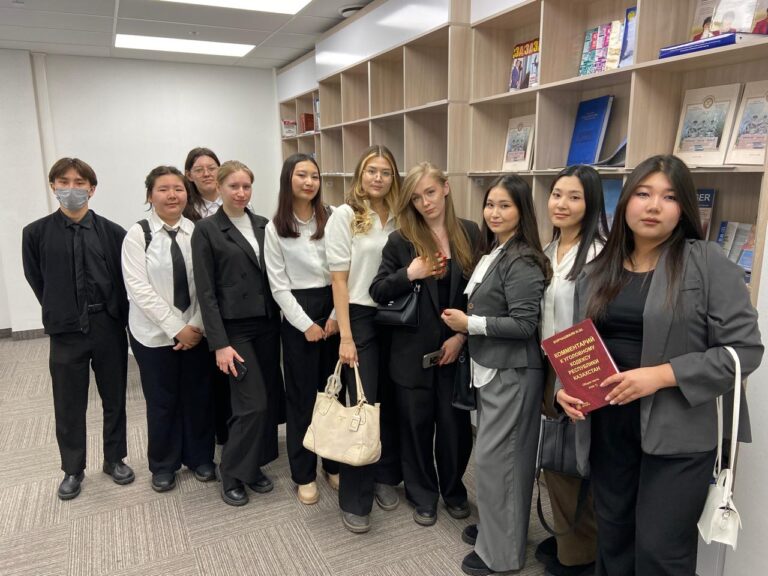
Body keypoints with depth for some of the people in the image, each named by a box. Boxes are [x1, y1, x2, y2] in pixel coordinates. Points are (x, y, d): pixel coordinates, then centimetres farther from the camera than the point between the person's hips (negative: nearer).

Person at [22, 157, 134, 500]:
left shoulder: (112, 232, -6)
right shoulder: (36, 233, -4)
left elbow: (126, 279, 1)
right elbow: (36, 281, 6)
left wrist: (115, 314, 1)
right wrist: (61, 313, 8)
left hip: (109, 329, 0)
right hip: (65, 332, 0)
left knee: (114, 399, 14)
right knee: (69, 406, 11)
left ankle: (115, 459, 34)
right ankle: (73, 469, 31)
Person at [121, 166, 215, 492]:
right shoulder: (137, 235, -6)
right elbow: (138, 287, -12)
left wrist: (196, 325, -10)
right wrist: (176, 328, -15)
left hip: (196, 331, 2)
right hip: (154, 333, -1)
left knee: (198, 397, 11)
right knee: (162, 401, 10)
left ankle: (200, 458, 32)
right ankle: (163, 466, 32)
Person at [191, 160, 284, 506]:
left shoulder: (263, 225, 9)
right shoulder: (207, 230, -4)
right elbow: (205, 292, -9)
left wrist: (280, 319, 4)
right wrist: (219, 343, -13)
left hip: (267, 325, 5)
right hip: (235, 328, -5)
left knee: (266, 402, 9)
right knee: (253, 405, -6)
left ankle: (252, 466, 29)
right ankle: (232, 474, 16)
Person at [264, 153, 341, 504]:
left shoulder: (331, 219, 1)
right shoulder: (275, 228, 0)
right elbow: (278, 284, -2)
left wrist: (336, 316, -7)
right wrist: (306, 324, -8)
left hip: (334, 309, 1)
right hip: (297, 314, -1)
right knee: (302, 395, 7)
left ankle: (334, 464, 28)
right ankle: (303, 474, 22)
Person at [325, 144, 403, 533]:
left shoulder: (398, 218, 6)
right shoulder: (344, 215, -6)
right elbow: (339, 279, -9)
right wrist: (345, 337, -13)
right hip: (360, 317, -4)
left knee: (391, 402, 11)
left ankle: (385, 478, 32)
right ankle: (354, 501, 15)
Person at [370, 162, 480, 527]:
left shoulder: (471, 234, 0)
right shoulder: (401, 240, -3)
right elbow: (377, 292, -4)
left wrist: (462, 335, -7)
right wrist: (409, 274, -21)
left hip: (458, 348, 1)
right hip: (414, 350, 0)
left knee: (456, 424, 11)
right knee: (417, 425, 11)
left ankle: (453, 490, 37)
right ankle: (423, 496, 33)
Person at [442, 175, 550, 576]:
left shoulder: (521, 262, -19)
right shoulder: (495, 253, 10)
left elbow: (524, 324, -23)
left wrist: (470, 324, -19)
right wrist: (464, 326, 7)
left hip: (511, 372, -9)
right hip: (491, 367, 9)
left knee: (494, 456, 0)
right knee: (501, 452, 19)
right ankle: (495, 526, 35)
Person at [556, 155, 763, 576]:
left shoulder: (709, 264, -7)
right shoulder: (595, 272, 8)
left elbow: (744, 348, -11)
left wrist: (662, 375, -20)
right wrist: (566, 385, -6)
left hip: (678, 432, -4)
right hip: (608, 428, 5)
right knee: (612, 541, 18)